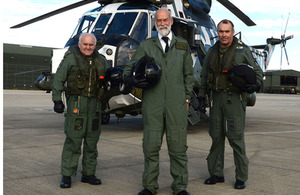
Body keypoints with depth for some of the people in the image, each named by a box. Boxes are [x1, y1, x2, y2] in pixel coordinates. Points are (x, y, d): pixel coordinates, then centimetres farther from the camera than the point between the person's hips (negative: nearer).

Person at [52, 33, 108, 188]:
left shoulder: (101, 60, 15)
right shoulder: (70, 59, 1)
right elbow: (58, 80, 0)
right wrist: (57, 100, -7)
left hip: (94, 104, 5)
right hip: (76, 103, -5)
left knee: (92, 140, 8)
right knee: (73, 140, -7)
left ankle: (88, 174, 18)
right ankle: (67, 176, 0)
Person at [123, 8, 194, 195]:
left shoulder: (183, 45, 14)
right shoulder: (146, 45, 11)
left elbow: (188, 74, 17)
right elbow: (129, 67, 13)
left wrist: (187, 98, 11)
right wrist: (130, 77, -10)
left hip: (176, 103, 0)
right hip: (153, 103, 0)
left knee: (178, 145, 1)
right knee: (151, 145, 2)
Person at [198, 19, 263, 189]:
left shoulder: (242, 50, 3)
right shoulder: (212, 52, 15)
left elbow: (257, 70, 5)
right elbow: (205, 76, 20)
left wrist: (255, 84, -15)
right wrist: (202, 95, 12)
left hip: (234, 97, -4)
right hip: (216, 97, 4)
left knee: (236, 137, -7)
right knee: (216, 136, 6)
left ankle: (241, 177, 3)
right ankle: (216, 173, 17)